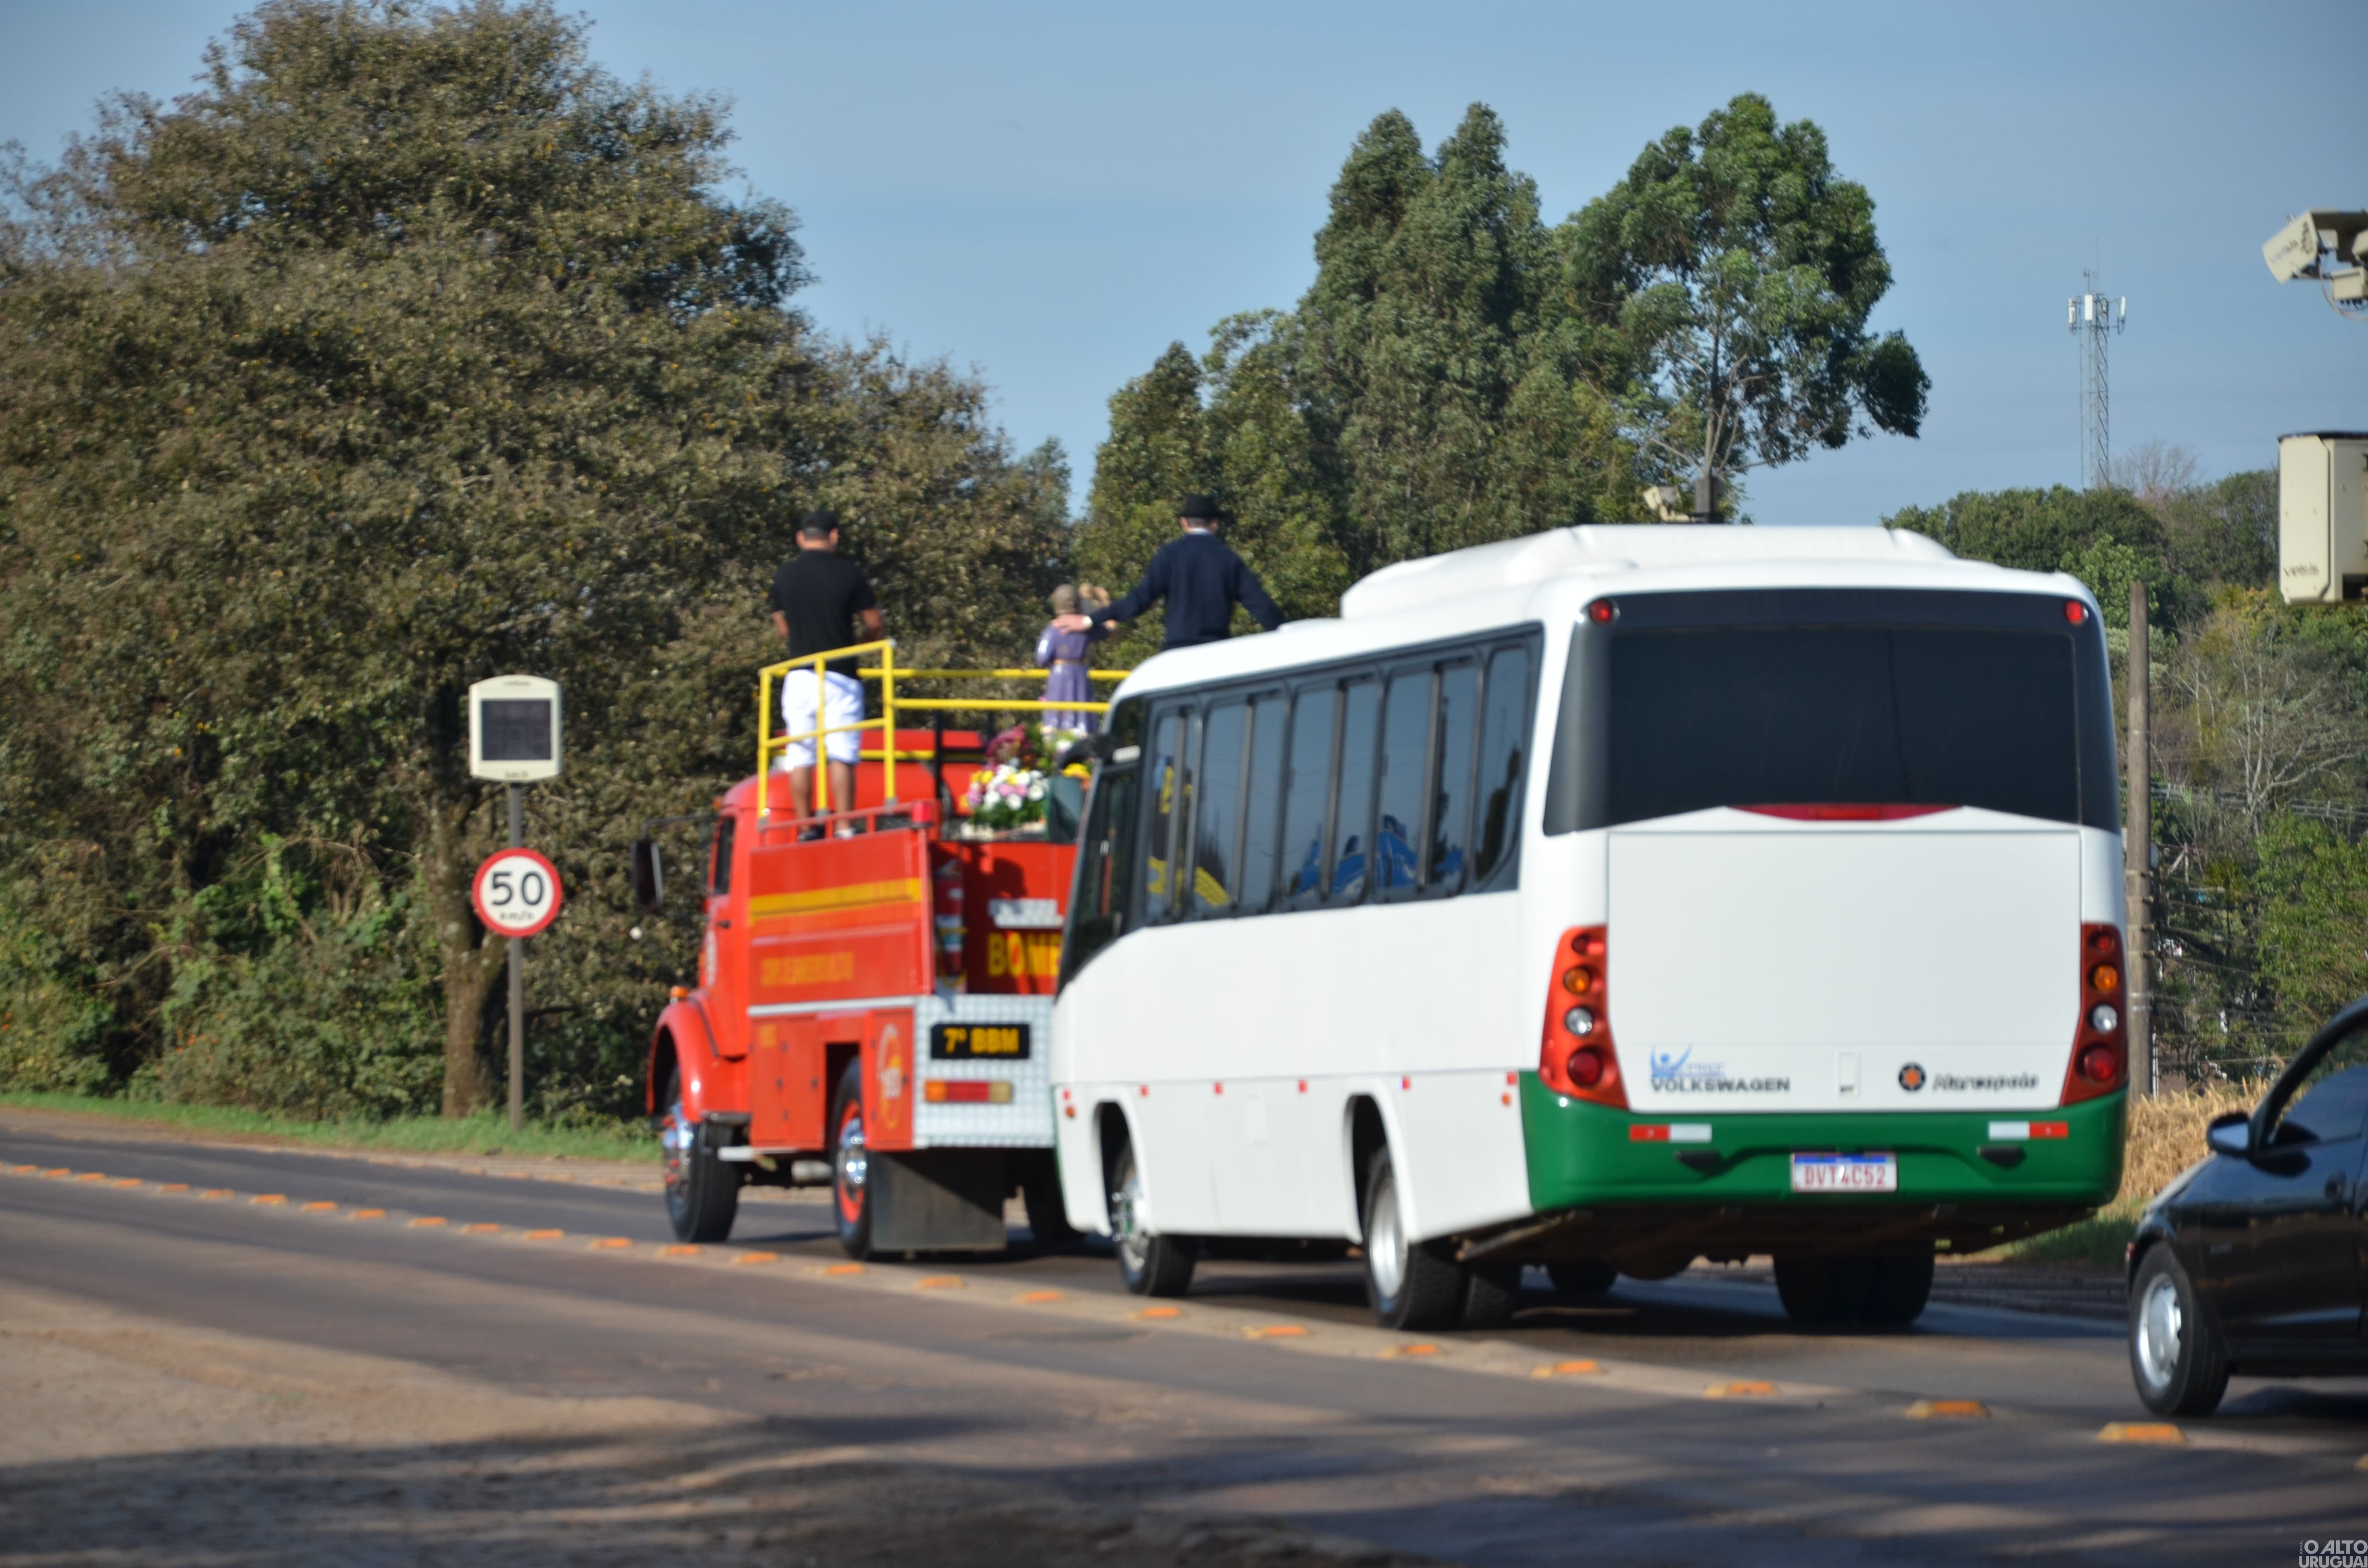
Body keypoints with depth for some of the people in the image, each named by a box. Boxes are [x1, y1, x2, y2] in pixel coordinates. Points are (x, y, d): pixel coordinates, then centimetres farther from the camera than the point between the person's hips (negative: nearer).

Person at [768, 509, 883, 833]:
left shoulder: (785, 575, 4)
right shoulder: (849, 574, -4)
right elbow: (876, 626, 1)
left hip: (799, 675, 2)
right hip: (840, 678, -2)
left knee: (799, 757, 3)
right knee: (841, 756, -5)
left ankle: (806, 830, -1)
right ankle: (845, 828, -13)